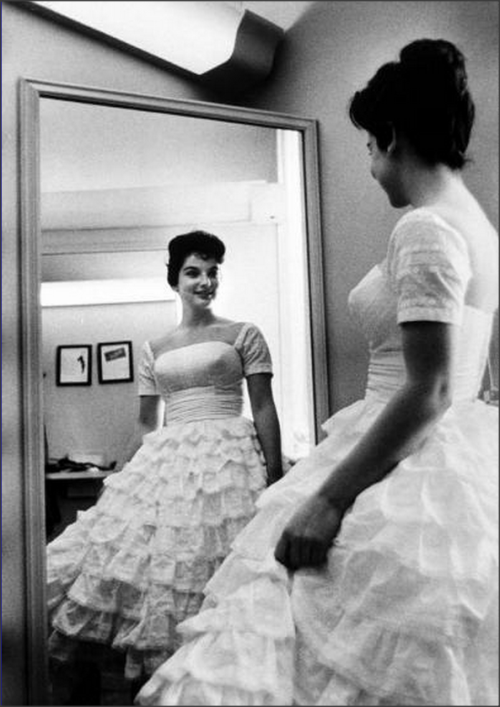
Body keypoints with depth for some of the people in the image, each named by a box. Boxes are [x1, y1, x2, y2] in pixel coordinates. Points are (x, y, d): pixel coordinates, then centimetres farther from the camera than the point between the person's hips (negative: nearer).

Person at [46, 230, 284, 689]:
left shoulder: (244, 335, 6)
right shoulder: (154, 350, 15)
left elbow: (264, 408, 0)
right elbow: (147, 422, 16)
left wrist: (275, 477, -7)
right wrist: (140, 470, 9)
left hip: (228, 457, -3)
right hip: (165, 461, 4)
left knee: (208, 558, -10)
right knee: (147, 553, -2)